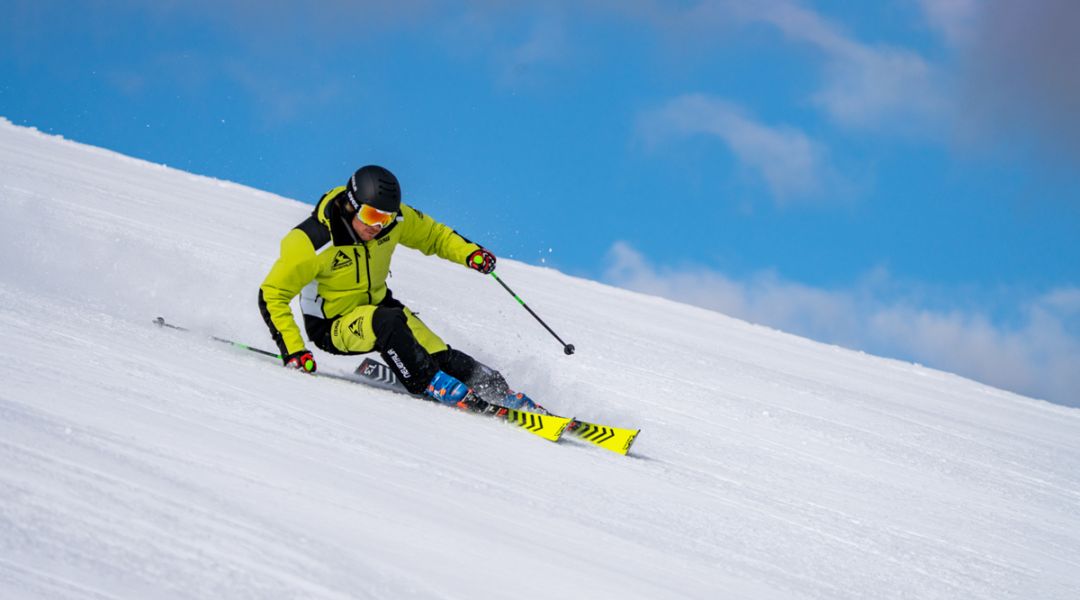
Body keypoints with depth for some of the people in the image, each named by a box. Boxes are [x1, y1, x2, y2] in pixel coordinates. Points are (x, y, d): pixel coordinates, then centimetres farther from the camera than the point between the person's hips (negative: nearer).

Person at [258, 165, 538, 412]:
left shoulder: (394, 219, -13)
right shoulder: (310, 242, -27)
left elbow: (433, 234, 6)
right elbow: (271, 295, -20)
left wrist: (469, 252, -14)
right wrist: (293, 350, -28)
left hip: (377, 305, 5)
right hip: (333, 326, -5)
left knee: (439, 356, -19)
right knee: (389, 323, -35)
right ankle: (433, 386, -27)